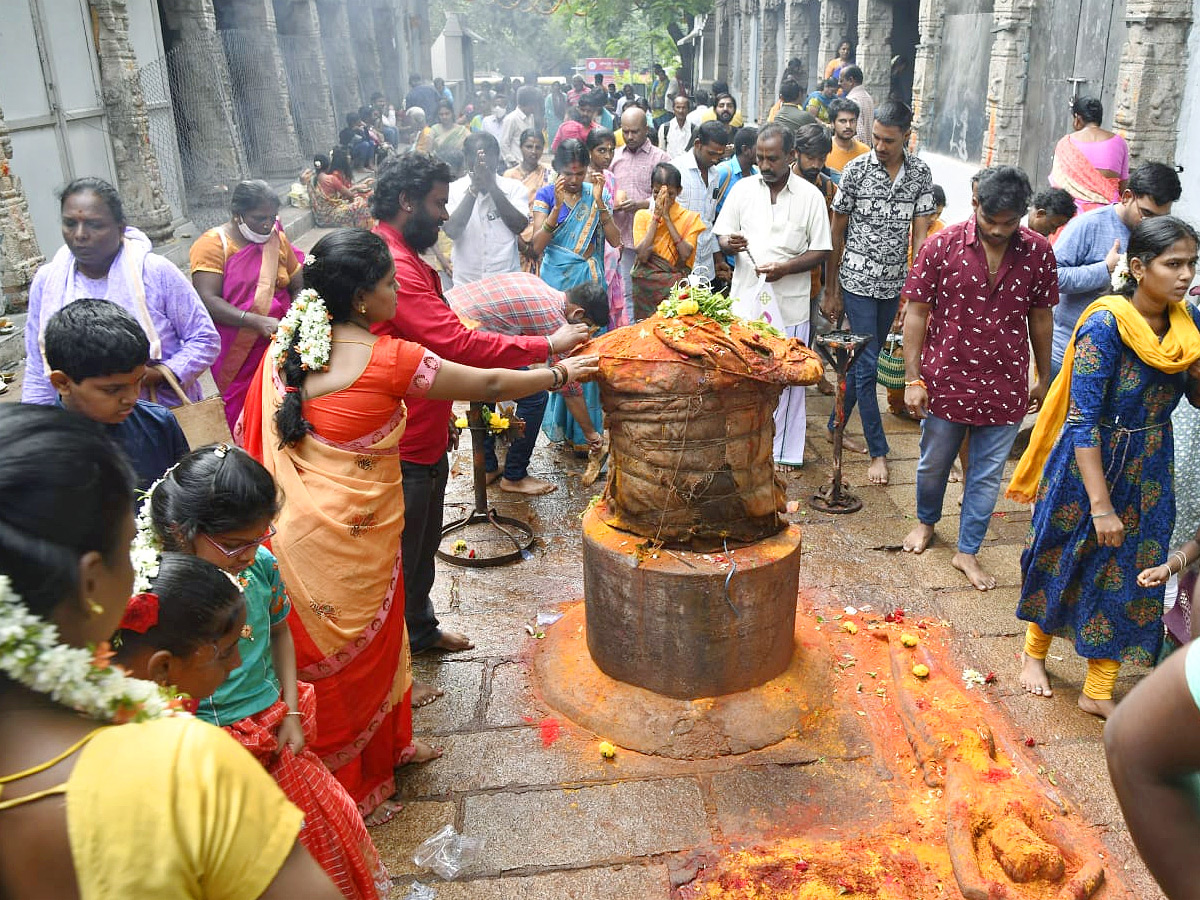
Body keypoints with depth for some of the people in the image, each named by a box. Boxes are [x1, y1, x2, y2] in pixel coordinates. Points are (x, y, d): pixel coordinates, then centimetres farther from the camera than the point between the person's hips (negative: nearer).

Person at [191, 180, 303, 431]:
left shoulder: (277, 239, 7)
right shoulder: (213, 243, -7)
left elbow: (299, 287, 10)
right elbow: (208, 301, -17)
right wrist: (258, 321, -28)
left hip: (278, 348, 4)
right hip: (236, 354, -4)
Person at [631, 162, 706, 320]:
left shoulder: (690, 218, 3)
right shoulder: (642, 215, 6)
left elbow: (685, 254, -12)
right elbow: (642, 255, -9)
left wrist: (667, 217, -9)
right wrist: (656, 217, -7)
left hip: (675, 287, -1)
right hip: (646, 288, 1)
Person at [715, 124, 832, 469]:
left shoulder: (810, 196, -2)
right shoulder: (743, 189, 5)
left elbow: (821, 252, -1)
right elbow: (723, 236, 10)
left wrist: (785, 267, -17)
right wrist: (730, 244, -15)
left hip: (789, 302, -2)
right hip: (745, 297, 2)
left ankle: (782, 450, 18)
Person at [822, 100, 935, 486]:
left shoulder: (921, 173, 0)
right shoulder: (856, 169, -7)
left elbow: (919, 234, -1)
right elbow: (837, 232, -3)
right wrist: (831, 291, -2)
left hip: (893, 284, 3)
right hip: (858, 281, -3)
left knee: (862, 361, 14)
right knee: (867, 364, -4)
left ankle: (836, 426, 32)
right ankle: (878, 451, 3)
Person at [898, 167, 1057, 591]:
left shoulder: (1038, 252, -4)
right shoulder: (941, 246, -11)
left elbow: (1040, 319, 7)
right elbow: (916, 313, -6)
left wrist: (1043, 378, 12)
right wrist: (912, 379, -8)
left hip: (1005, 388, 1)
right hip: (946, 382, -1)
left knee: (987, 475, 9)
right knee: (933, 464, 17)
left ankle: (968, 552, 25)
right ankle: (925, 521, 44)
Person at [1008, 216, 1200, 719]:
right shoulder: (1105, 326, -23)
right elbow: (1082, 423, -24)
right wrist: (1100, 505, -24)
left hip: (1148, 469, 6)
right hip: (1088, 465, -5)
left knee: (1128, 574, 11)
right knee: (1061, 562, 14)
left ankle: (1098, 691, 27)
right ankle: (1034, 653, 41)